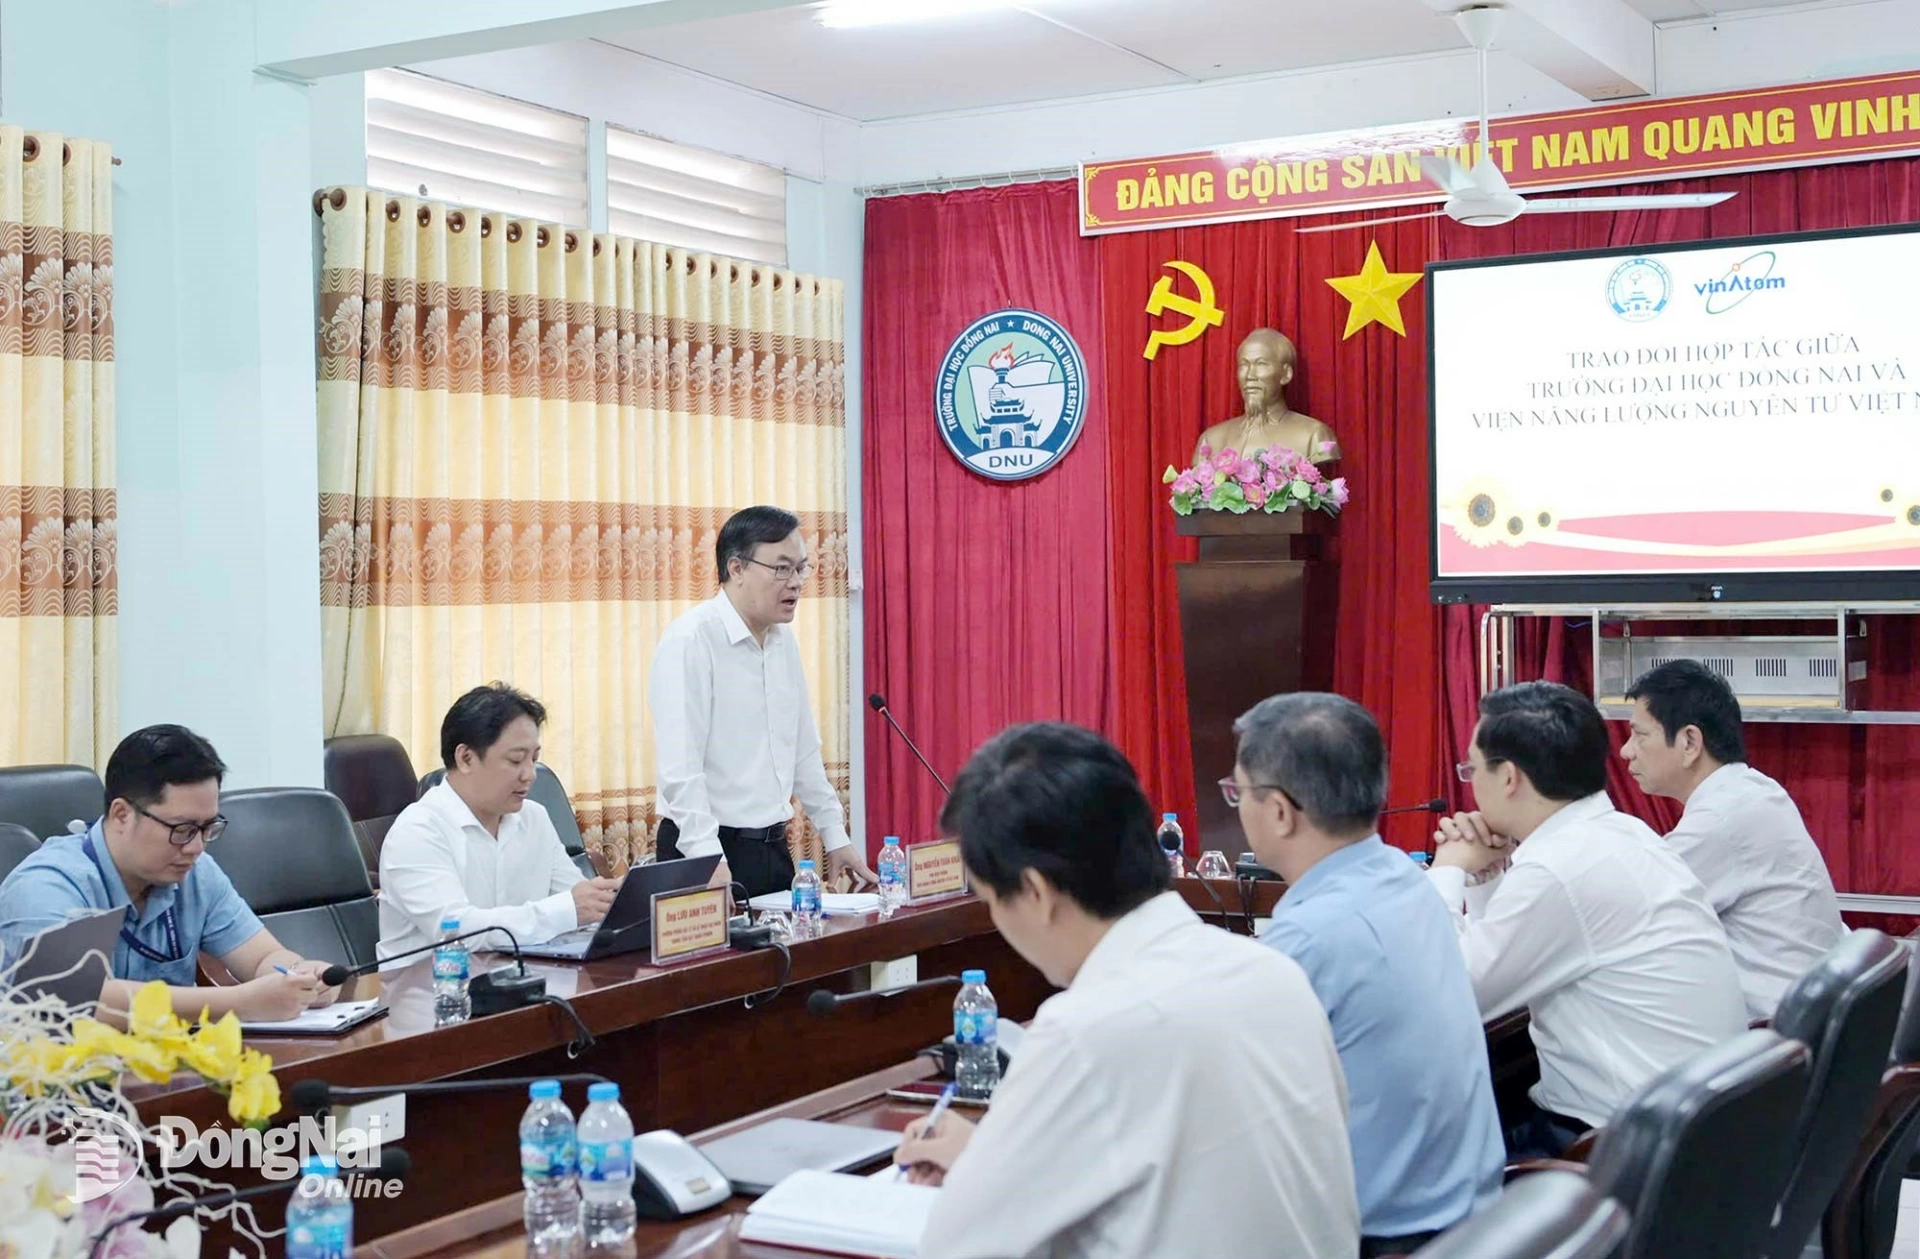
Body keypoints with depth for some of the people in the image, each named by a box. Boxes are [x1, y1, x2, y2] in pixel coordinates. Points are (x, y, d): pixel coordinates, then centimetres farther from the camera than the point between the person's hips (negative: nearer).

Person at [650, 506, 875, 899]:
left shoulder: (784, 640, 11)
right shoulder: (690, 641, -14)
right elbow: (680, 767, -20)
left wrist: (835, 837, 16)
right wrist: (710, 861, -27)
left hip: (773, 847, 7)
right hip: (709, 853, -7)